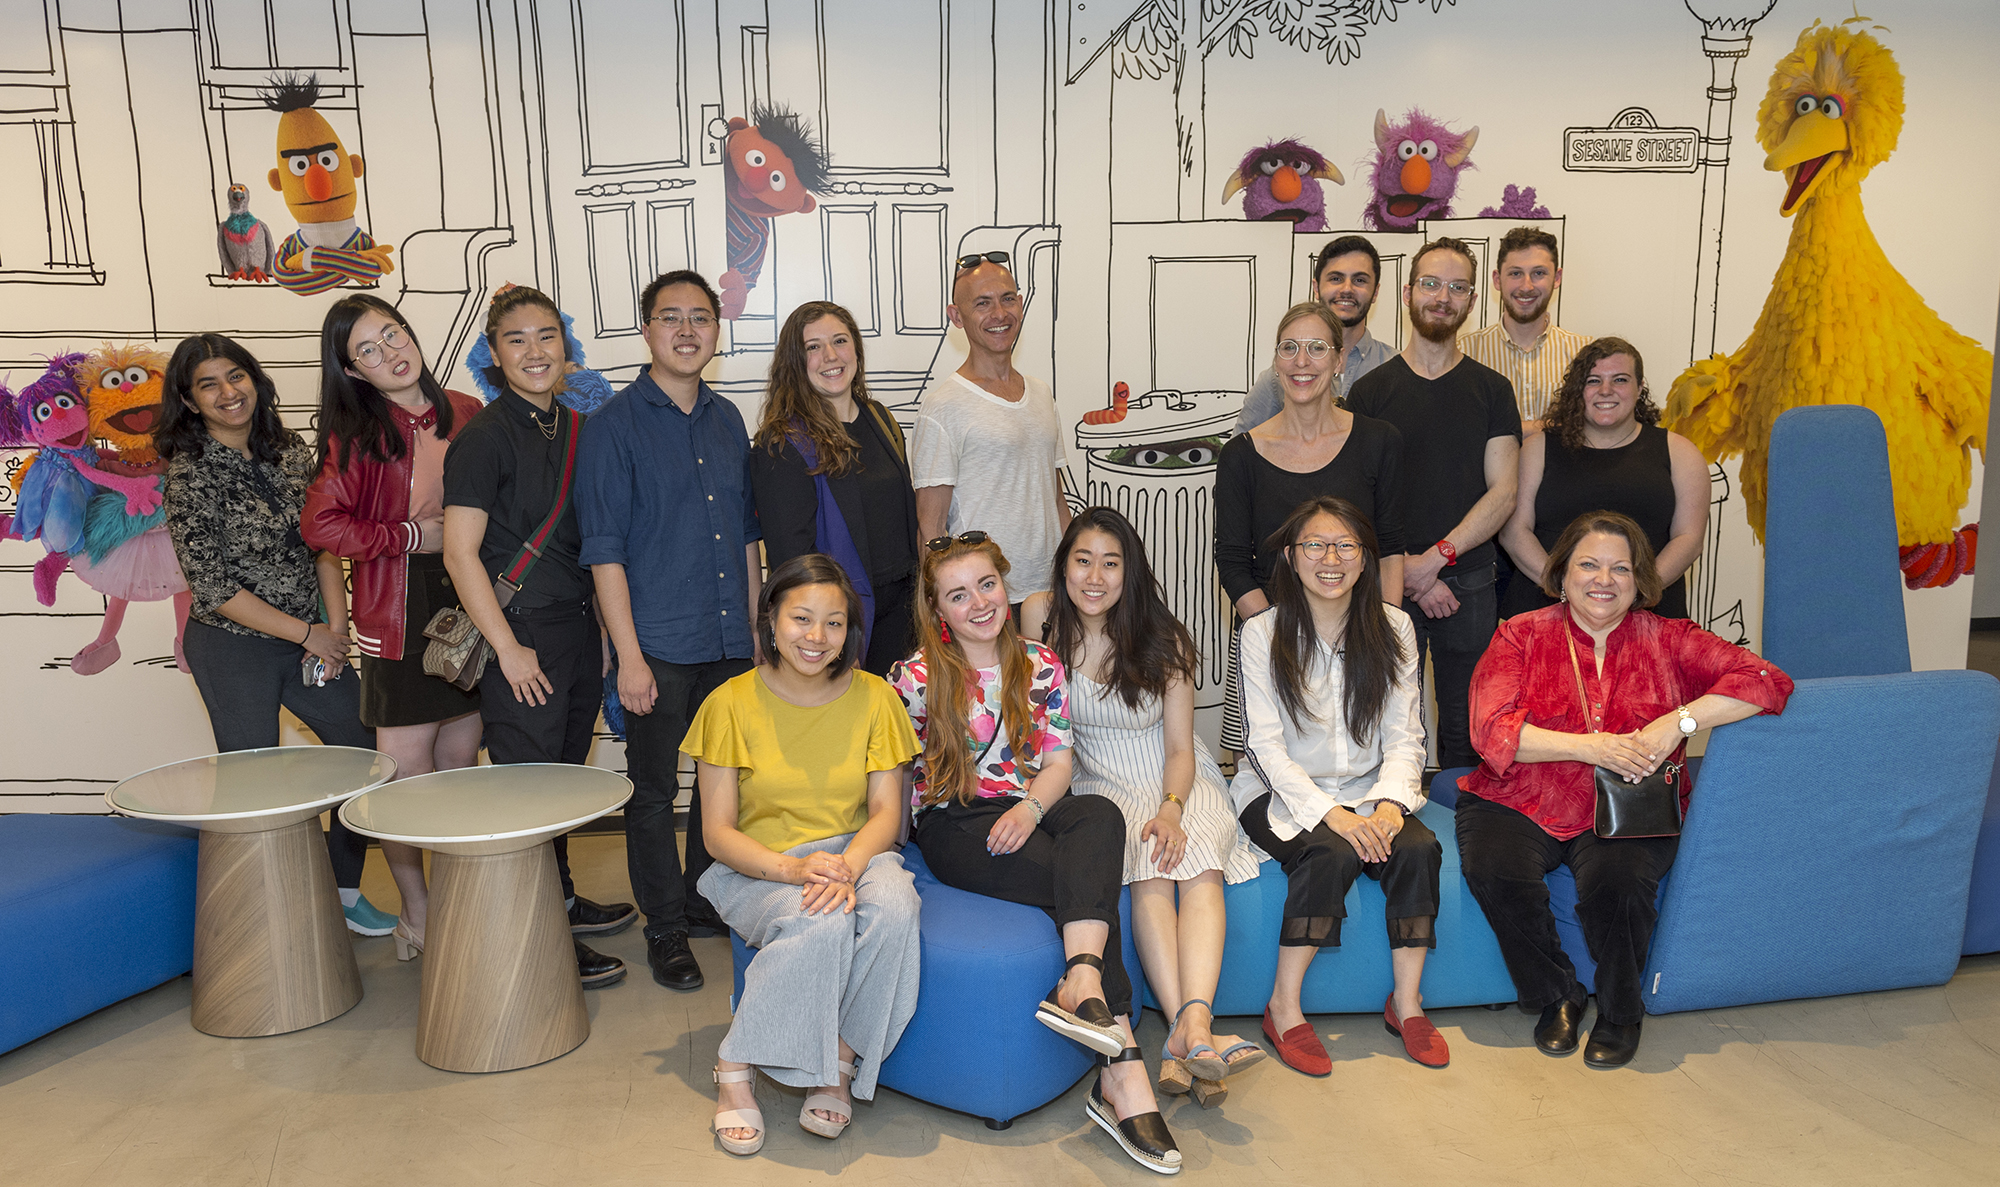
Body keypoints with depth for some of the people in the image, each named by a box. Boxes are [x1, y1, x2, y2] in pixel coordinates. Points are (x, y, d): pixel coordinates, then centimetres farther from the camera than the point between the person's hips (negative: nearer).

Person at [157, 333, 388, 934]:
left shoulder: (291, 450, 3)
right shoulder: (189, 474, -11)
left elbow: (324, 544, 5)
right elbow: (213, 586, -14)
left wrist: (336, 627, -6)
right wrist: (308, 634, -13)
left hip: (313, 635, 5)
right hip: (232, 649, -5)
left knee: (369, 749, 6)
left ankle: (343, 888, 23)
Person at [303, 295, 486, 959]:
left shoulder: (466, 415, 5)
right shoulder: (356, 437, -5)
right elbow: (320, 525, -11)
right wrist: (413, 536, -10)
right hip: (398, 617, -3)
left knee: (460, 765, 11)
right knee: (408, 774, -1)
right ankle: (417, 913, 18)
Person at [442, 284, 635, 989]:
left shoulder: (575, 428, 10)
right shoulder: (484, 436, -11)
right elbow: (460, 553, -15)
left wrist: (602, 629, 14)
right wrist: (508, 648, -16)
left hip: (580, 630, 7)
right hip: (522, 637, -7)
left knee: (564, 775, 18)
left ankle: (562, 899, 36)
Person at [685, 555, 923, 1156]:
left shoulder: (874, 697, -1)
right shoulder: (732, 703, -6)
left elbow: (886, 811, -2)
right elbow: (718, 832, -6)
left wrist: (848, 866, -24)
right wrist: (794, 869, -24)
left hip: (855, 852, 2)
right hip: (759, 866, -2)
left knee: (893, 906, -32)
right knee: (820, 923, -35)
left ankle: (840, 1061, -14)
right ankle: (735, 1068, -16)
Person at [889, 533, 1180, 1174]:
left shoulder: (1041, 666, 11)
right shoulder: (916, 677, 1)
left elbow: (1058, 765, 7)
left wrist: (1030, 808, -13)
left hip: (1026, 814, 4)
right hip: (953, 827, -4)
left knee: (1099, 814, -33)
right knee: (1093, 884, -28)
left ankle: (1081, 984, -46)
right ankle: (1125, 1072, -33)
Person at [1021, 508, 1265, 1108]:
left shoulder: (1162, 638, -5)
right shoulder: (1041, 616, -5)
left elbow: (1180, 748, -5)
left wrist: (1172, 808, -24)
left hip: (1177, 780, 1)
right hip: (1101, 784, 0)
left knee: (1198, 864, -30)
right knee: (1150, 871, -30)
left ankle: (1188, 1030, -45)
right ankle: (1191, 1034, -40)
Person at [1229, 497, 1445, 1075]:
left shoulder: (1392, 628, 2)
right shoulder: (1263, 633, -7)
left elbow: (1405, 736, 1)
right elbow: (1267, 747, -11)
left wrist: (1389, 802, -19)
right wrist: (1329, 812, -25)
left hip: (1369, 791, 3)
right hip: (1283, 794, -3)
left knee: (1417, 847, -26)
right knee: (1332, 853, -31)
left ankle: (1406, 1002, -7)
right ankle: (1284, 1008, -16)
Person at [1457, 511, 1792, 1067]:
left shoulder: (1667, 640, 7)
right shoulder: (1521, 635, 3)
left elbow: (1767, 680, -4)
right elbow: (1492, 730, -9)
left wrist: (1679, 721, -17)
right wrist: (1587, 746, -20)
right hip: (1522, 805, 0)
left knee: (1617, 879, -32)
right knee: (1495, 870, -30)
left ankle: (1620, 1012, -1)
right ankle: (1557, 996, -1)